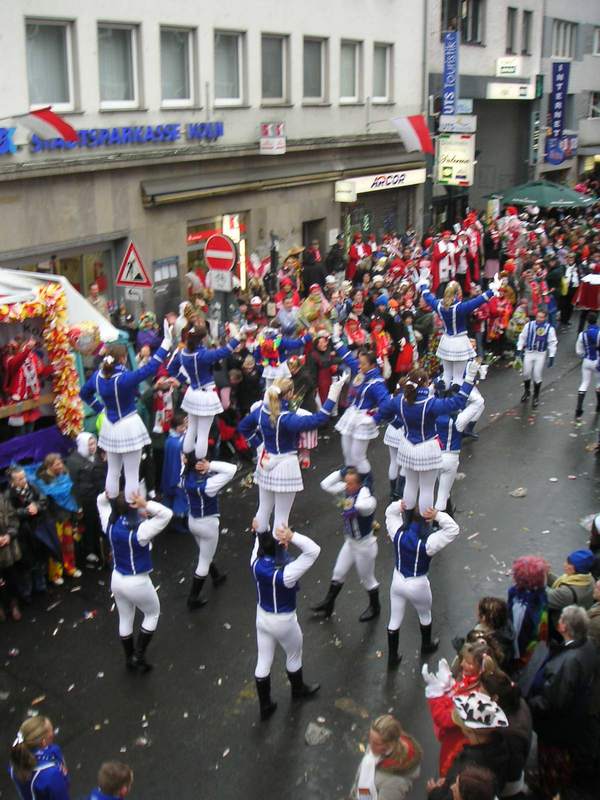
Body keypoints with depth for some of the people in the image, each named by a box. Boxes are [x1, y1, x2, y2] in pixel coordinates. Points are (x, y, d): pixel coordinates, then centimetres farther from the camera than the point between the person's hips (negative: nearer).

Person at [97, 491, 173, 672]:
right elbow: (166, 514, -36)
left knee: (125, 619, 24)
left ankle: (129, 658, 41)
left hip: (117, 579, 5)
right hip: (137, 583, -5)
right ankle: (139, 656, 21)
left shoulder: (110, 524, -13)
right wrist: (145, 504, -40)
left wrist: (108, 494, -17)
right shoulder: (140, 530, -30)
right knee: (152, 614, 22)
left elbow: (101, 501, 4)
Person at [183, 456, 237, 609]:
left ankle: (216, 577, 56)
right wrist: (210, 465, -33)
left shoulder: (187, 477, -15)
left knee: (205, 555, 30)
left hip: (193, 521, 7)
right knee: (204, 562, 11)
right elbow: (232, 469, -37)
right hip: (208, 524, -7)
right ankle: (193, 599, 21)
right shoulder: (207, 483, -32)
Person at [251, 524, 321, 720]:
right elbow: (314, 550, -40)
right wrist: (292, 536, -49)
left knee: (263, 663, 19)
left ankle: (265, 706, 36)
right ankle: (298, 690, 52)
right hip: (284, 622, -4)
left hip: (262, 617, 5)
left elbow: (260, 542, 3)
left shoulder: (256, 563, -20)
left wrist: (258, 531, -12)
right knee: (294, 656, 26)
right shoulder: (285, 573, -35)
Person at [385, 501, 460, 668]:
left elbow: (390, 512, 2)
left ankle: (392, 658, 32)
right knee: (425, 615, 28)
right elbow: (453, 529, -25)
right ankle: (426, 646, 52)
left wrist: (400, 505, -16)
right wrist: (438, 515, -32)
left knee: (394, 620, 19)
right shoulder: (427, 542, -28)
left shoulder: (398, 533, -17)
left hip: (398, 581, 3)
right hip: (417, 585, -3)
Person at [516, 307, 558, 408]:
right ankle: (527, 391, 32)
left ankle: (536, 397, 17)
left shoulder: (549, 328, -9)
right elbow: (522, 337, 5)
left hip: (541, 354, -2)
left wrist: (551, 357, -7)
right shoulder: (529, 325, -5)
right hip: (529, 352, 2)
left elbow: (553, 343, -4)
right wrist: (519, 350, 2)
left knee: (537, 375, 0)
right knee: (526, 373, 5)